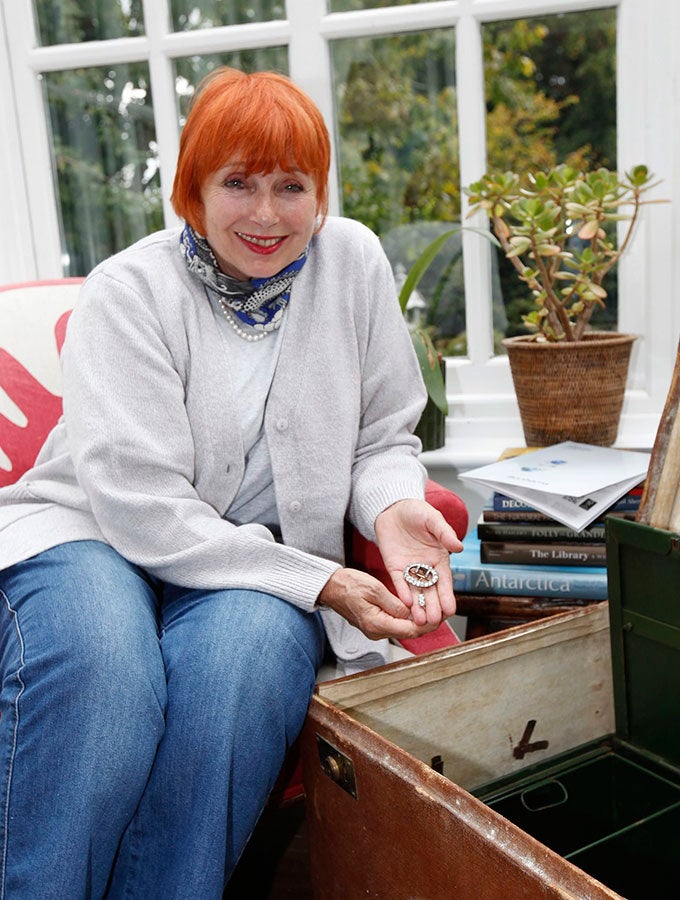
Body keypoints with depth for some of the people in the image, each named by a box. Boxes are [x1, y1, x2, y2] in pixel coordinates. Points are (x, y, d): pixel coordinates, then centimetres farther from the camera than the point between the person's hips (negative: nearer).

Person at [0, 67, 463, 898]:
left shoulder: (353, 261, 1)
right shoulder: (129, 291, -10)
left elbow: (383, 437, 8)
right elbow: (142, 508, -17)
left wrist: (393, 507, -16)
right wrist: (319, 583, -22)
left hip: (258, 563, 3)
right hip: (90, 532, -2)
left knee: (245, 653, -32)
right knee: (99, 666, -34)